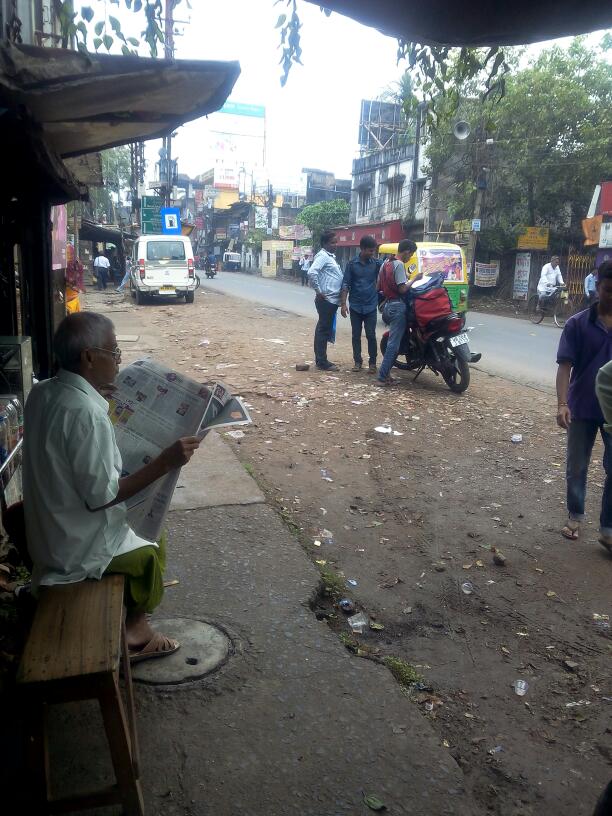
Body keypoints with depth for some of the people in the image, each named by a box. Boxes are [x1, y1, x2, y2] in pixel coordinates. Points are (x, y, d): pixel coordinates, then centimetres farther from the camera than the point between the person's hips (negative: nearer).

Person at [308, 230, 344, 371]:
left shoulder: (330, 256, 18)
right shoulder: (322, 256, -12)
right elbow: (311, 273, -27)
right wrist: (318, 291, -20)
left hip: (332, 300, 10)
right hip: (326, 300, -10)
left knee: (324, 330, 13)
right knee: (323, 330, -6)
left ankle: (321, 360, 20)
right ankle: (322, 363, -2)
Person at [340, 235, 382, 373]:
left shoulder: (376, 263, 2)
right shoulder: (352, 264, -1)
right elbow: (345, 284, 0)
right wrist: (343, 304, -7)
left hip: (371, 306, 0)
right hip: (355, 306, 0)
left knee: (371, 336, 0)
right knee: (356, 336, 7)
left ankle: (372, 363, 10)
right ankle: (358, 361, 17)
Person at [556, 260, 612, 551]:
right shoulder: (578, 324, -7)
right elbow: (565, 366, -10)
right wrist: (562, 403, -20)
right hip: (582, 409, -1)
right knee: (576, 467, 11)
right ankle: (575, 516, 31)